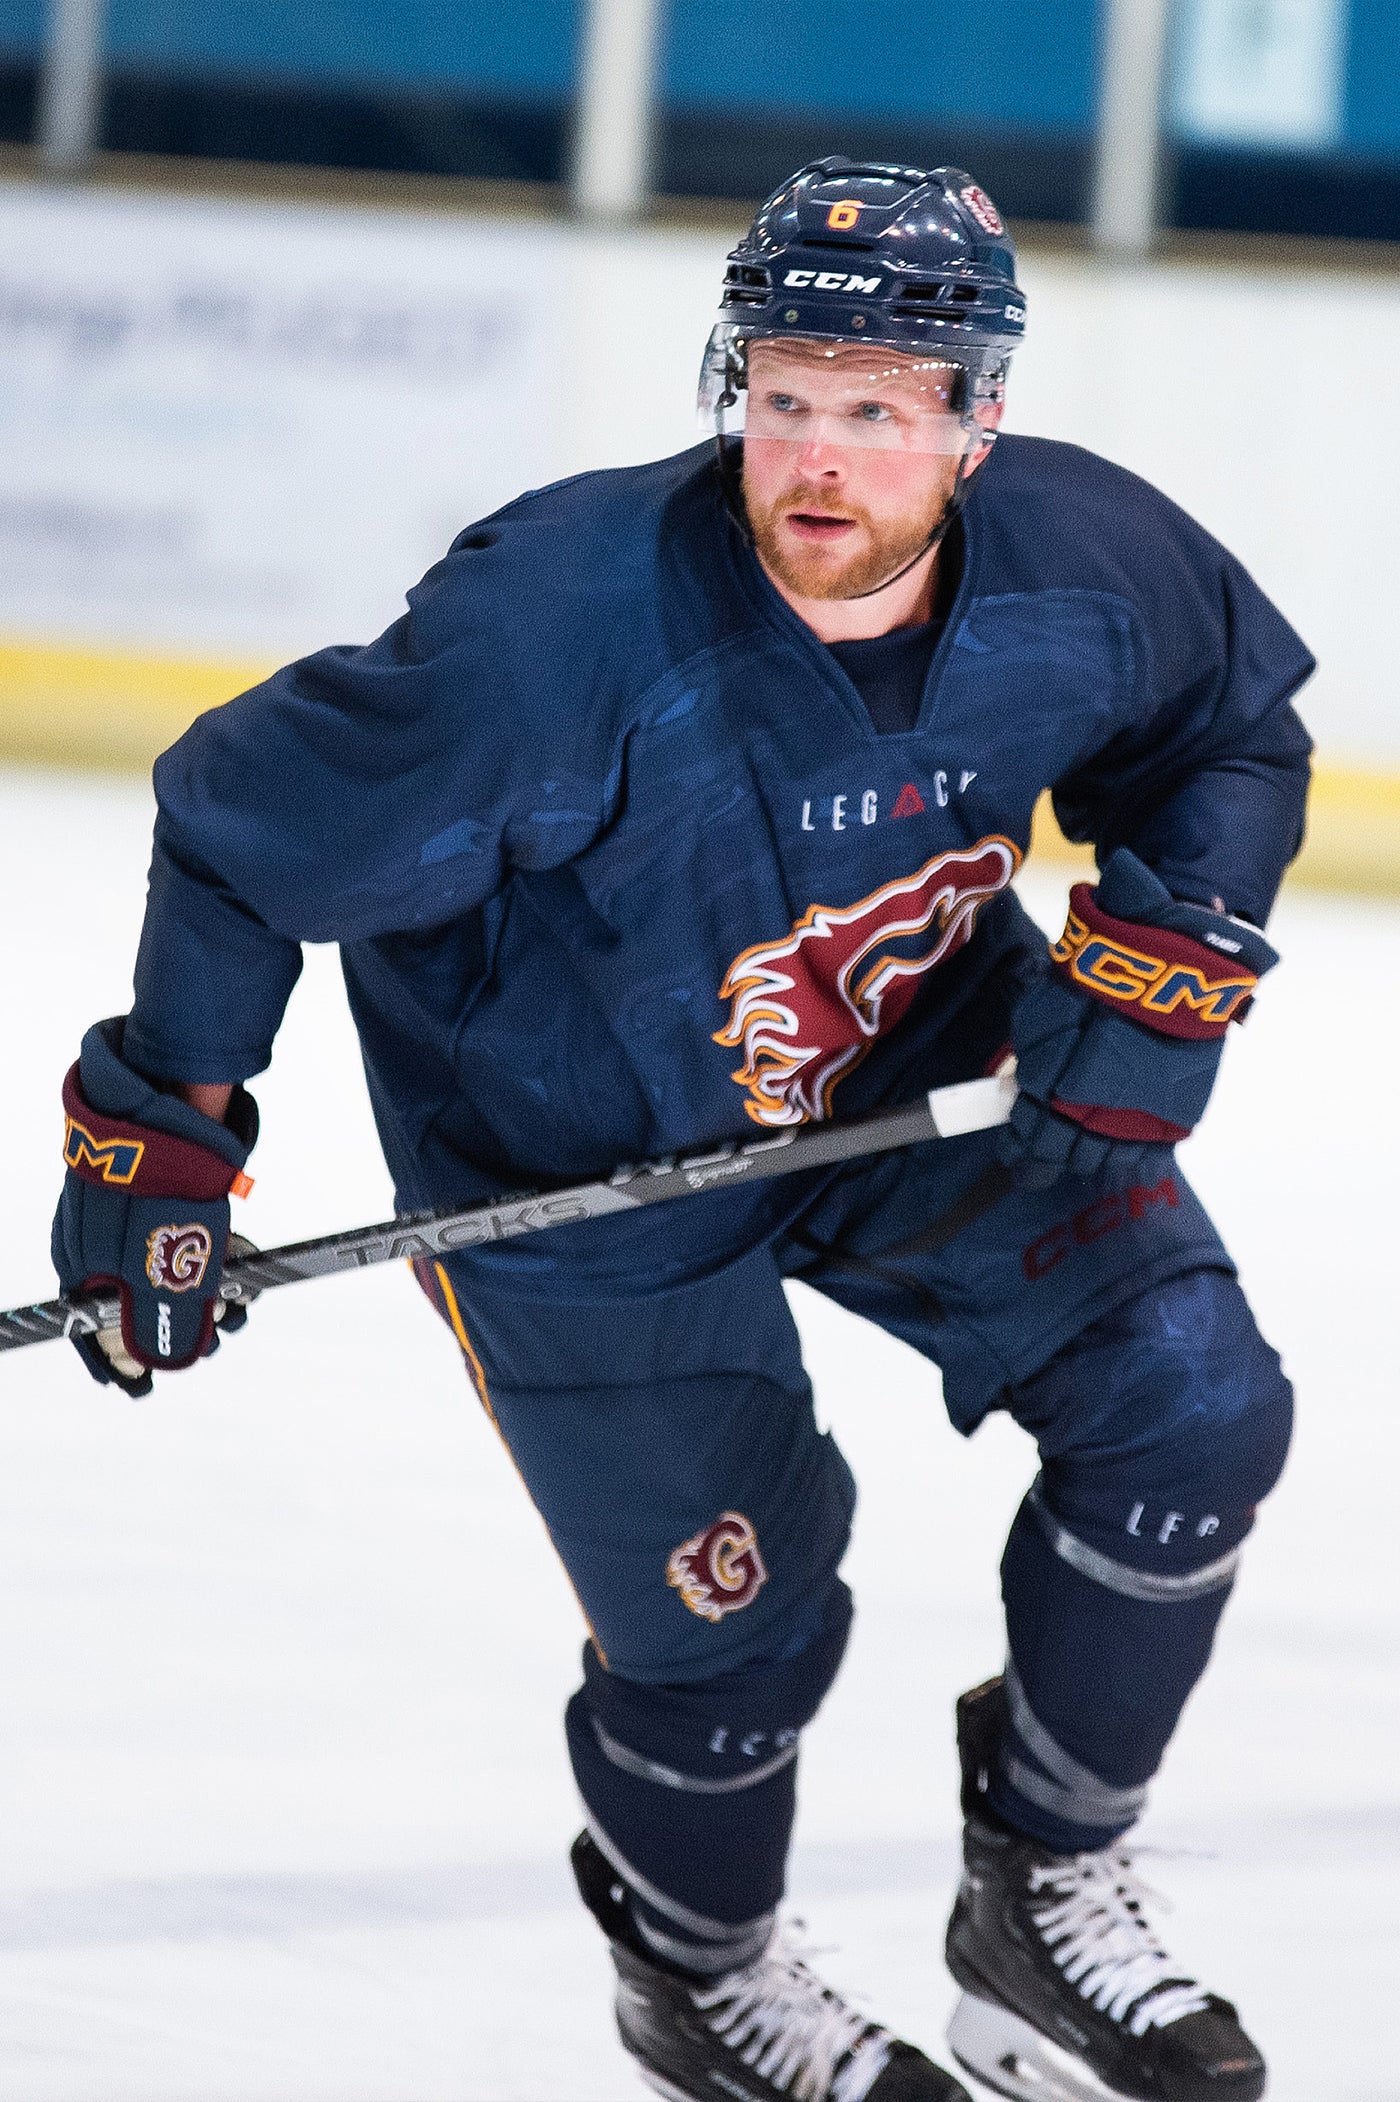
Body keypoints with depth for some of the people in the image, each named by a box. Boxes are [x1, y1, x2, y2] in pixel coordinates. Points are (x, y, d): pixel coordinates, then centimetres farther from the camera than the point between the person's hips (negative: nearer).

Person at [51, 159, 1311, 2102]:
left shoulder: (1088, 570, -21)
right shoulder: (563, 623, -35)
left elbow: (1238, 731, 3)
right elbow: (249, 824, -23)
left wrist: (1173, 948, -12)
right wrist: (161, 1130, -21)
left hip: (907, 1070, 5)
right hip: (580, 1151, -5)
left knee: (1187, 1406, -5)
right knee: (729, 1600, 0)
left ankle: (1040, 1894, 15)